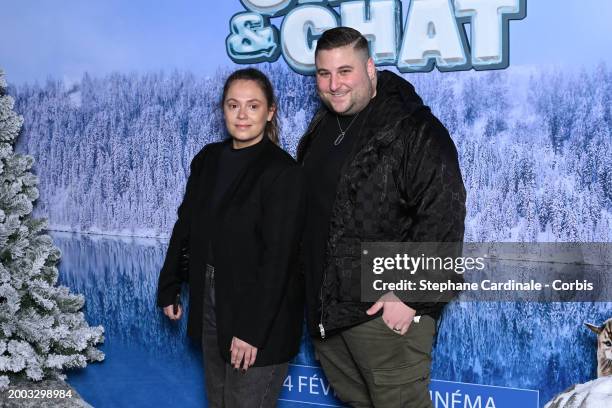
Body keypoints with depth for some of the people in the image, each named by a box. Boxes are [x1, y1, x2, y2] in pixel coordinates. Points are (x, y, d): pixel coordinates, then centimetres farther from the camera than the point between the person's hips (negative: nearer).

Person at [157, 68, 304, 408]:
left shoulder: (282, 172, -16)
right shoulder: (208, 159, 5)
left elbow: (278, 258, -19)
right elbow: (186, 226, 13)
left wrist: (251, 329, -21)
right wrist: (169, 287, 13)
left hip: (259, 311, -6)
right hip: (210, 300, 7)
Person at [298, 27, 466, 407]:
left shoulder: (413, 129, -14)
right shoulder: (321, 127, 12)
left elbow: (443, 215, -20)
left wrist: (410, 294, -22)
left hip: (387, 309, -8)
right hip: (326, 307, 8)